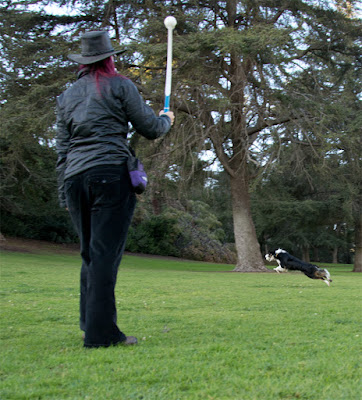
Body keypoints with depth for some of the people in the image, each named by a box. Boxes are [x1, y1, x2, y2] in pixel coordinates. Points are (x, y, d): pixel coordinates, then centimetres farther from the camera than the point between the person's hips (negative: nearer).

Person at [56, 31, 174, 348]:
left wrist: (65, 194, 19)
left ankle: (90, 324, 12)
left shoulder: (67, 96, 20)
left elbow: (62, 148, 18)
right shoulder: (120, 86, 5)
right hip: (111, 173, -5)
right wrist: (166, 120, 28)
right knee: (106, 253, -8)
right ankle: (100, 332, -11)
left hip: (75, 178, 5)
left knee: (90, 254, 12)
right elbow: (149, 128, 6)